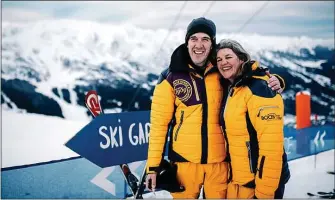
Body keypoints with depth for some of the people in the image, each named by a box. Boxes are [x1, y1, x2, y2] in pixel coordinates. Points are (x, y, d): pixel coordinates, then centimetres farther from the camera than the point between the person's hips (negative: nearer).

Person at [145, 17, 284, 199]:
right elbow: (159, 123, -2)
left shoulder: (222, 73, 2)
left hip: (219, 160, 2)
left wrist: (272, 83, -8)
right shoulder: (171, 78, -2)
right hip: (184, 160, -2)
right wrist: (153, 166, -5)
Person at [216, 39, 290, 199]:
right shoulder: (230, 89, 10)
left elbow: (271, 143, -23)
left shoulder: (259, 88, -17)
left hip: (258, 182, -8)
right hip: (237, 179, 8)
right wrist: (232, 176, 14)